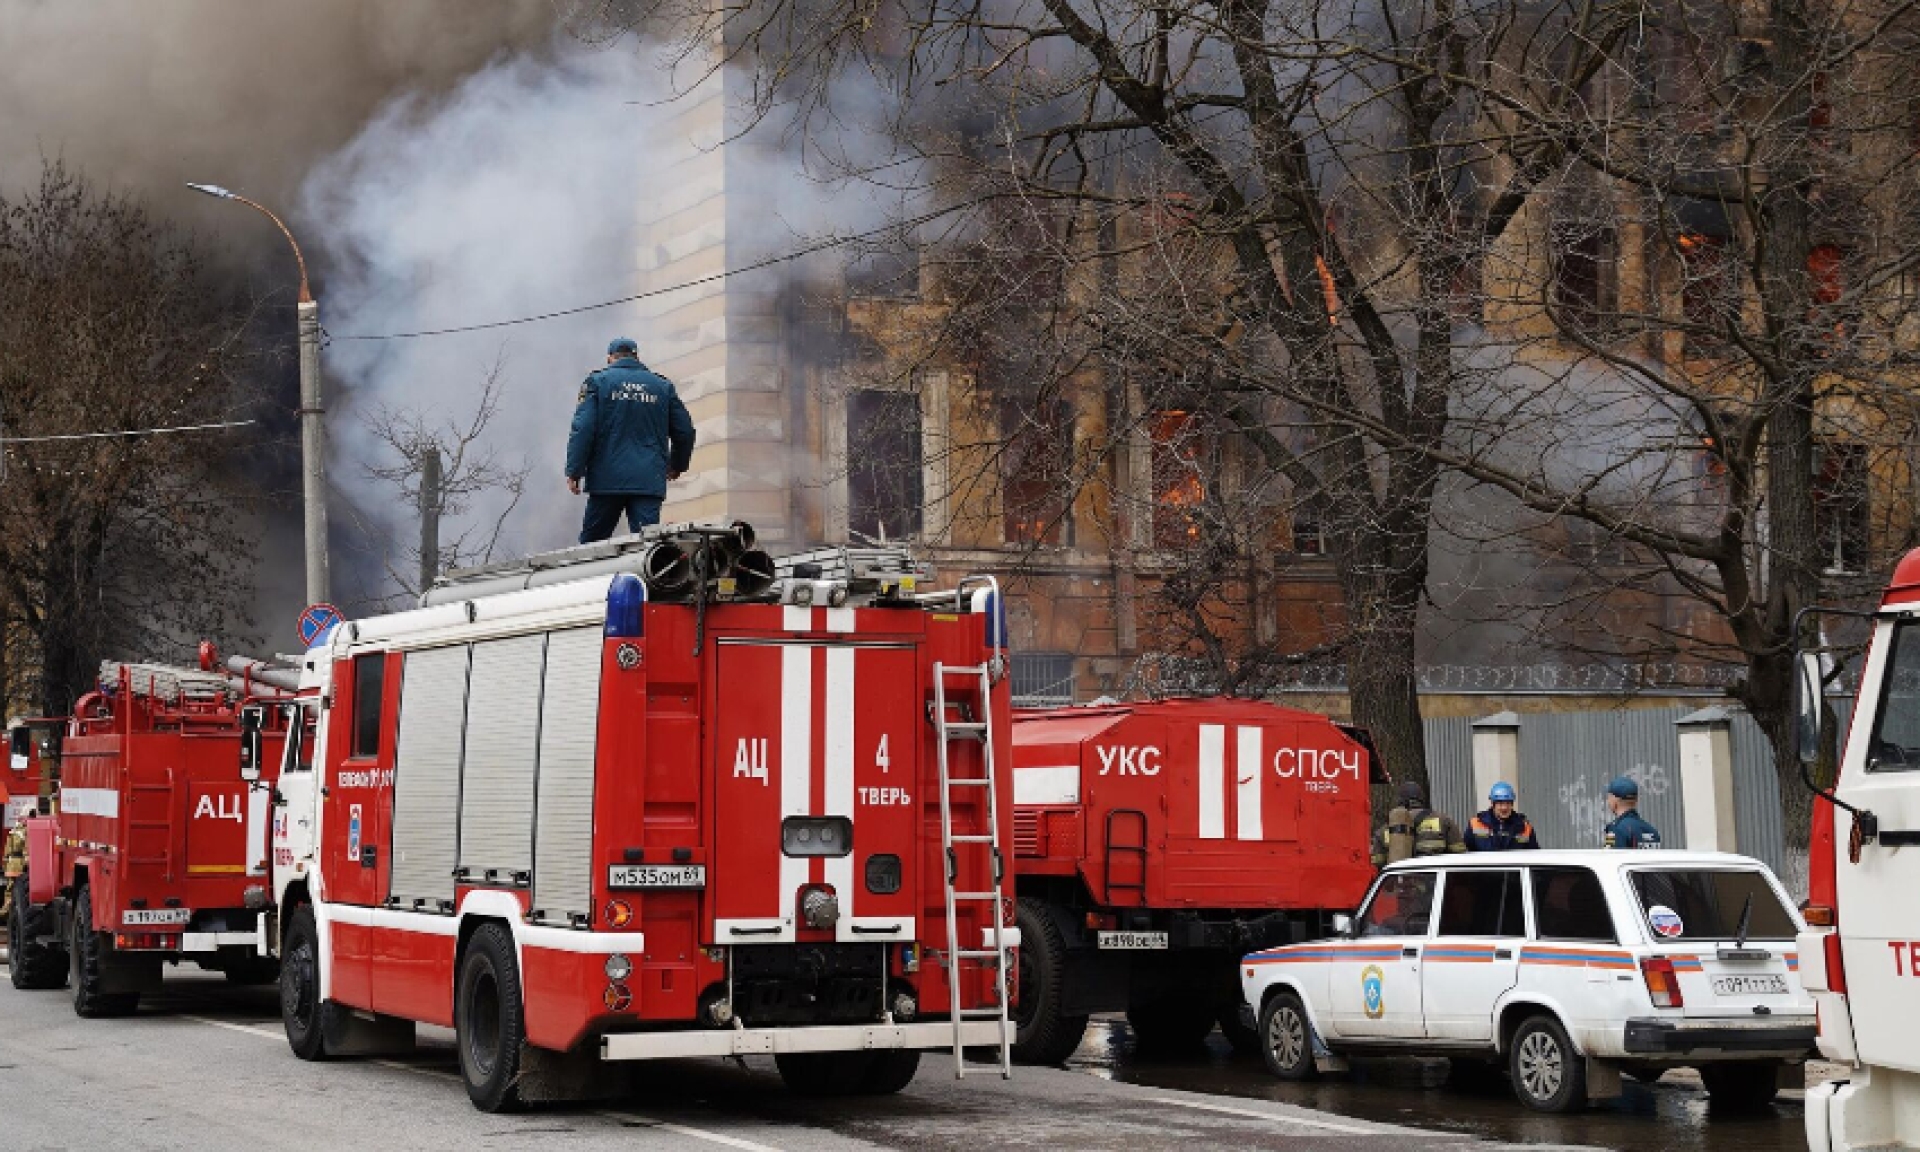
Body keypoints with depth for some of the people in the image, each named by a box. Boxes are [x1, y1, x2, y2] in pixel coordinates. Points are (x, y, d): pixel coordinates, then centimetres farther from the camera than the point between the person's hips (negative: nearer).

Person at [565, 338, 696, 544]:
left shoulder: (598, 382, 3)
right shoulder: (663, 386, 11)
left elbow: (583, 429, -7)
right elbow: (685, 432, 12)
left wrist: (574, 471, -3)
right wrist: (677, 466, 29)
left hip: (608, 480, -1)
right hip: (650, 481, 2)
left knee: (591, 544, 9)